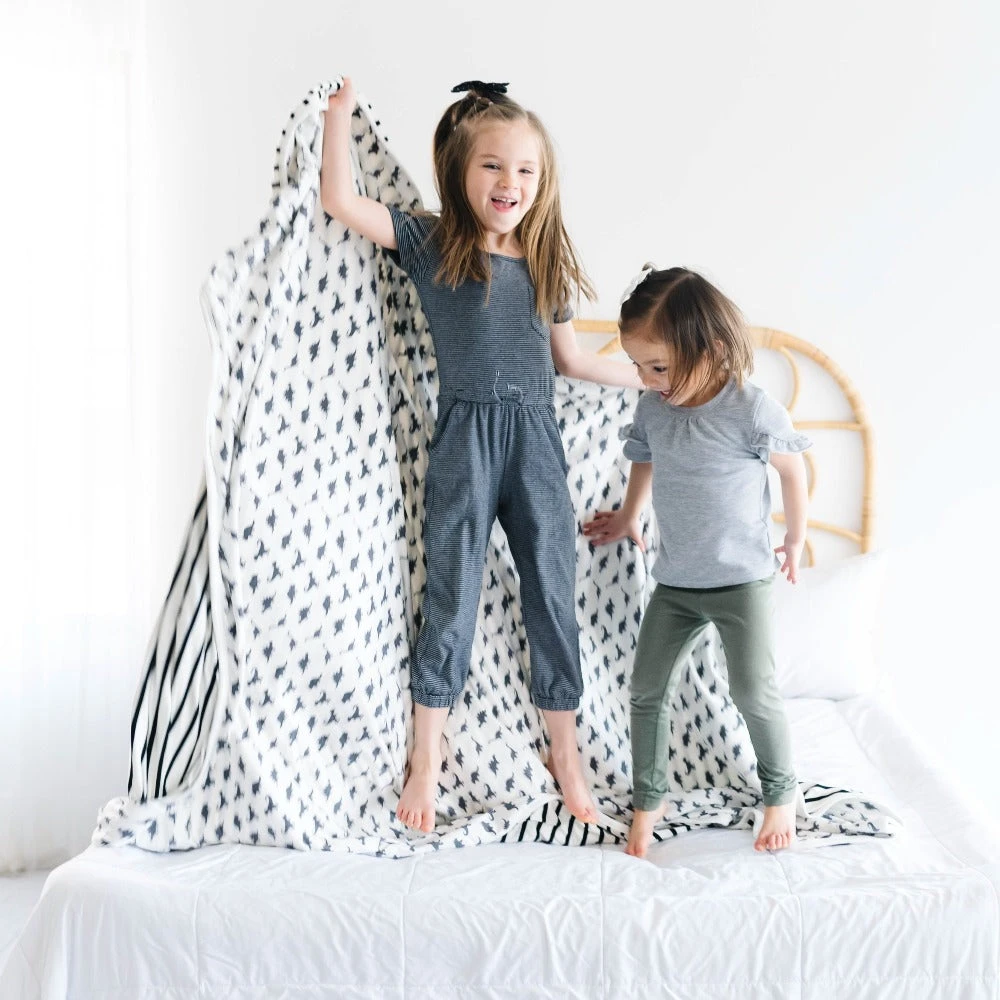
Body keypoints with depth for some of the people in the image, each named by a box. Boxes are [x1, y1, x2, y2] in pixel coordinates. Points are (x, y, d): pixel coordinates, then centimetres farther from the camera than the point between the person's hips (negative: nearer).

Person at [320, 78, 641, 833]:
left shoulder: (546, 262, 11)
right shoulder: (430, 243, 0)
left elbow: (570, 358, 19)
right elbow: (341, 202, -9)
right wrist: (340, 114, -5)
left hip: (537, 440, 3)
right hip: (465, 438, -3)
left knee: (554, 596, 8)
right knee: (451, 599, 3)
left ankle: (565, 756, 24)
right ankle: (427, 758, 20)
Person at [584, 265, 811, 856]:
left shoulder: (752, 410, -19)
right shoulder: (653, 408, -4)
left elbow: (794, 470, -4)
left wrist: (794, 542, 7)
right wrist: (629, 517, 28)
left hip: (743, 579, -5)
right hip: (675, 581, 5)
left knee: (754, 691, -2)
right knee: (648, 690, 5)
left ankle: (783, 791, 23)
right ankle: (648, 800, 22)